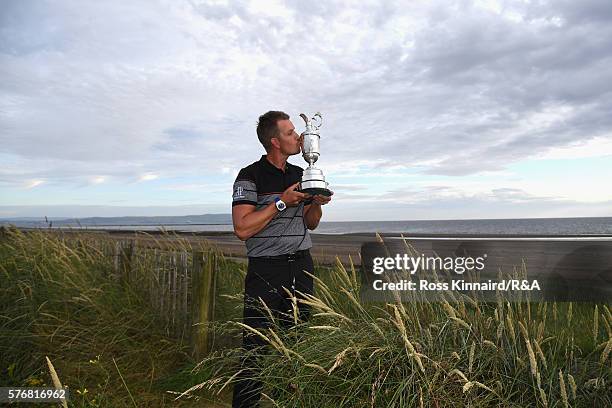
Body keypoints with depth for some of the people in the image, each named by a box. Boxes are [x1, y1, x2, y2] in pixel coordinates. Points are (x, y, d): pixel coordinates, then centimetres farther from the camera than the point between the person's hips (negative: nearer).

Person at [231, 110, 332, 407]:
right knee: (256, 345, -2)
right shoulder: (250, 176, -6)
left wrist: (316, 203, -1)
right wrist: (282, 202, -16)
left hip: (302, 267, 5)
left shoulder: (300, 174, 13)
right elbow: (242, 229, -16)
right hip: (265, 271, -5)